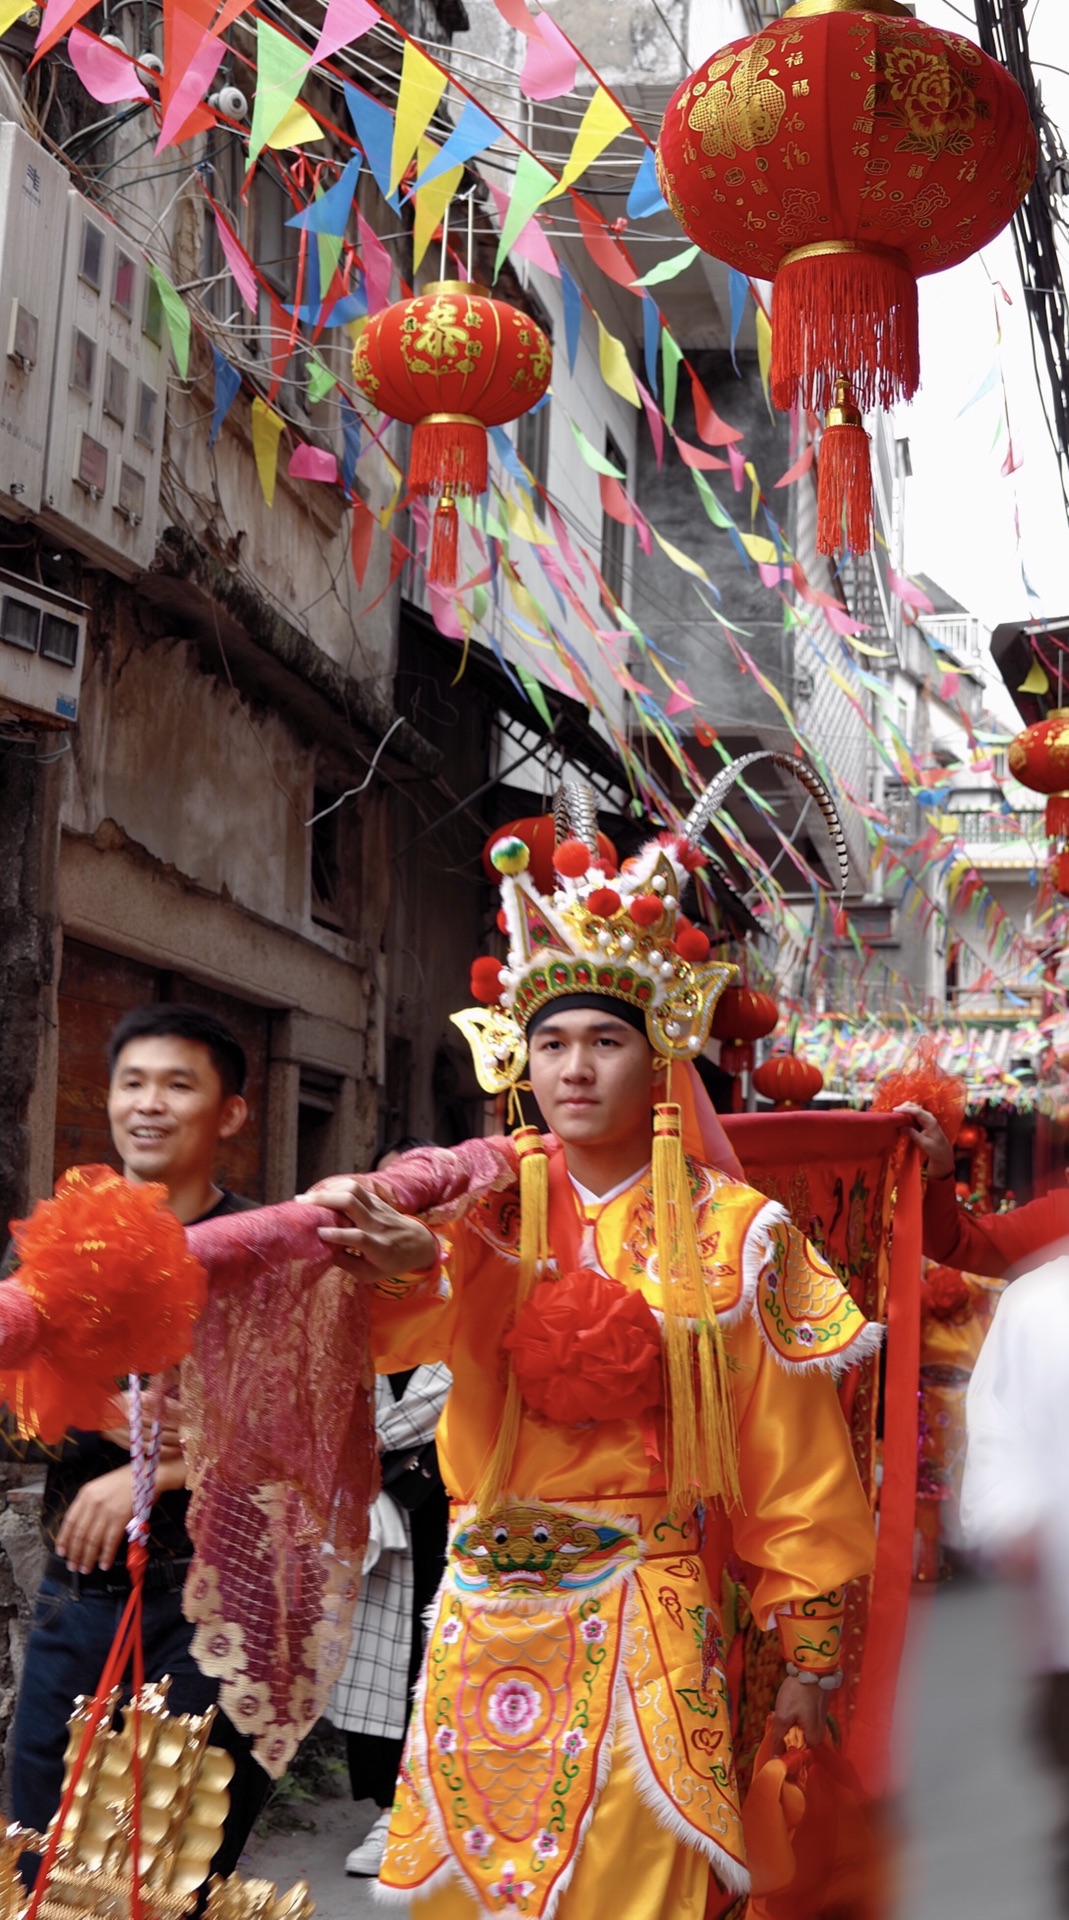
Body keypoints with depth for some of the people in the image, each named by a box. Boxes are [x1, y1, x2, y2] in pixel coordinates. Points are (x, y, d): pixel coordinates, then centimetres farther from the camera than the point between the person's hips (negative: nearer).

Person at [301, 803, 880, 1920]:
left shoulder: (732, 1232, -3)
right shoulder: (492, 1206, 1)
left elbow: (790, 1461, 0)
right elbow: (420, 1322, -21)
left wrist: (810, 1653, 1)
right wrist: (404, 1266, -44)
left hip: (642, 1616, -2)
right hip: (484, 1607, 2)